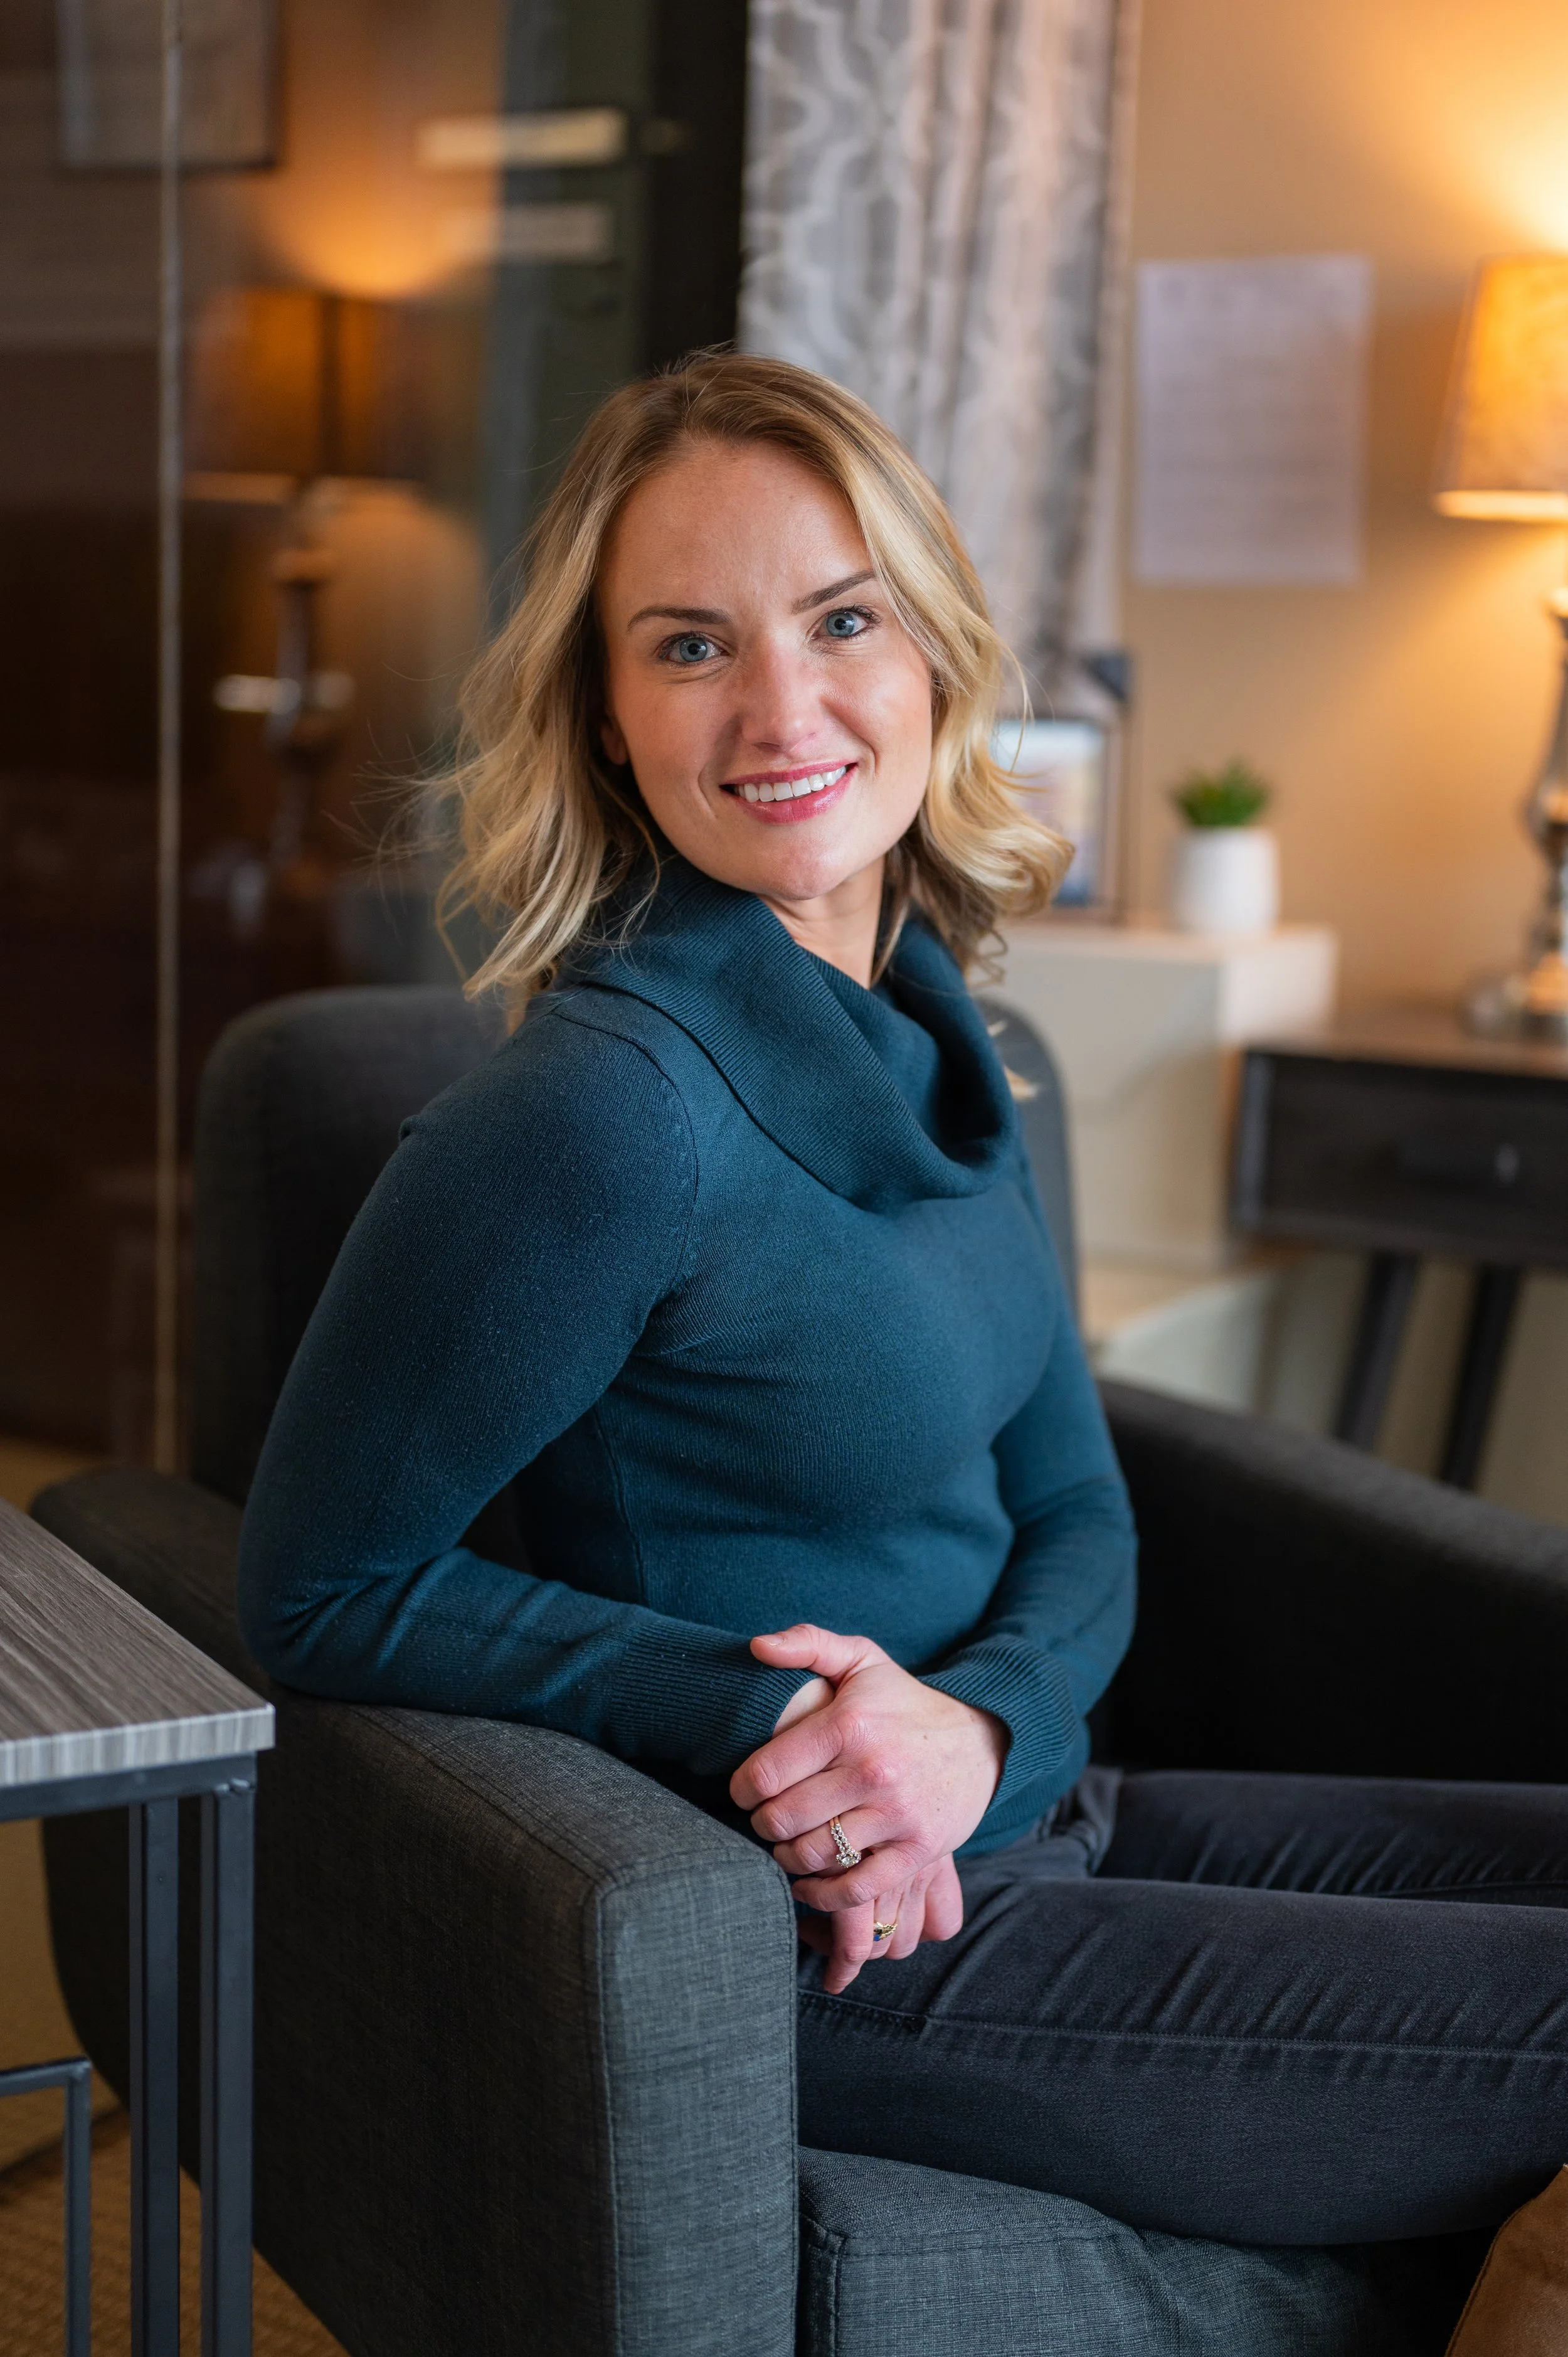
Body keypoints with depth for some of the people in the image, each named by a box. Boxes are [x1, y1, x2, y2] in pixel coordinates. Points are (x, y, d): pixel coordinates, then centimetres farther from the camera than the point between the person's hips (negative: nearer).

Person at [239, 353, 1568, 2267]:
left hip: (1019, 1817, 8)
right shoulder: (608, 1105, -23)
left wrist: (977, 1721, -14)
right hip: (815, 1959, -8)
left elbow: (1073, 1511, 8)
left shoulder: (928, 1043, 3)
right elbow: (327, 1592, -15)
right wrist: (765, 1716, -22)